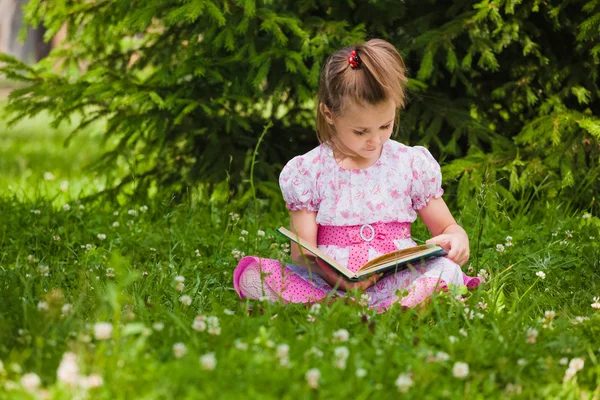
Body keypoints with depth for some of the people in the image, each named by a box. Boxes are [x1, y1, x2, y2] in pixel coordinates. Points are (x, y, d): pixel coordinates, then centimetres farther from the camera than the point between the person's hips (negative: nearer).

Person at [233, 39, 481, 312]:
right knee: (250, 273, -28)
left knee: (446, 269, -31)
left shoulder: (412, 164, 9)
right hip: (328, 286, -1)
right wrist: (338, 279, -24)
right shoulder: (307, 171, 5)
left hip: (396, 282, 1)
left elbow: (446, 227, 18)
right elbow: (303, 254, -1)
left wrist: (457, 239, -10)